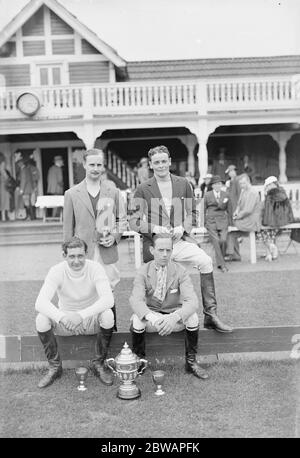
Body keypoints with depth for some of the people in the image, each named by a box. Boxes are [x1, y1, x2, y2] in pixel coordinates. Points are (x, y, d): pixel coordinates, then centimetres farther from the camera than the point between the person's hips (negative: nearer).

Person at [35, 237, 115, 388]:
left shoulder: (95, 268, -19)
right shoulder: (57, 271, -17)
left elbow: (108, 299, -32)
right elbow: (40, 302, -29)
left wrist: (82, 315, -46)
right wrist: (62, 317, -48)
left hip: (91, 319, -1)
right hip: (65, 321, 1)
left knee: (107, 315, -32)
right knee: (41, 319, -26)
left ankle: (98, 364, -8)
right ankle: (54, 367, -4)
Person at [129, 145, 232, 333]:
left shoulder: (183, 183, 9)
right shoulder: (143, 189, 2)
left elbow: (192, 213, 13)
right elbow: (134, 221, 0)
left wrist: (182, 228, -6)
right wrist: (155, 229, -17)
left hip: (180, 240, 1)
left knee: (206, 261, -21)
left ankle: (210, 315, -12)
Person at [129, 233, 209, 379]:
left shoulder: (180, 271, -12)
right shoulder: (143, 272, -10)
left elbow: (192, 301, -23)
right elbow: (135, 300, -25)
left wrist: (174, 317, -43)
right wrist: (152, 318, -46)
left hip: (174, 316, 0)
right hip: (151, 316, 0)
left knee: (192, 317, -29)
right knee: (137, 319, -31)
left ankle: (191, 361, -7)